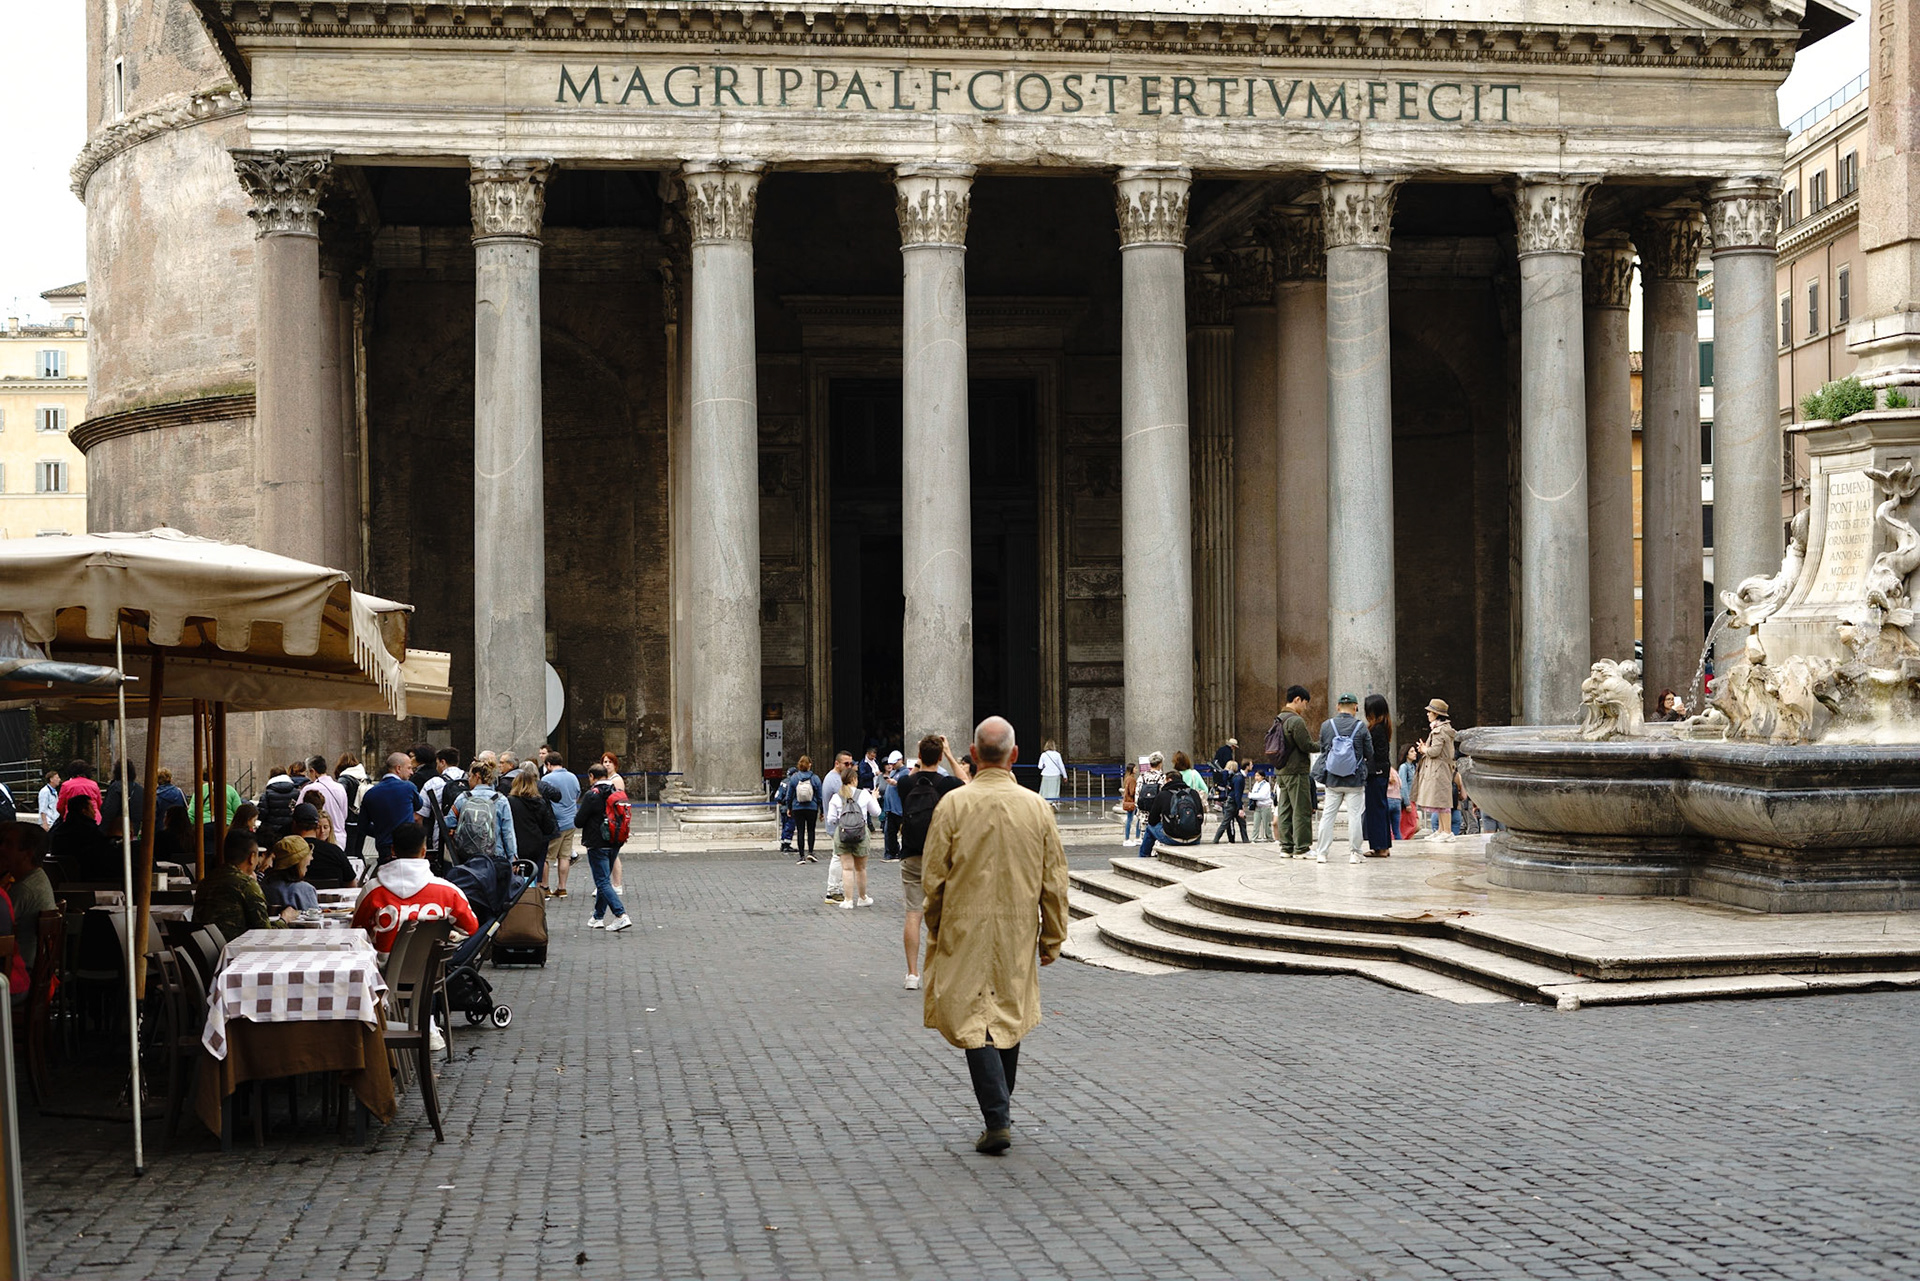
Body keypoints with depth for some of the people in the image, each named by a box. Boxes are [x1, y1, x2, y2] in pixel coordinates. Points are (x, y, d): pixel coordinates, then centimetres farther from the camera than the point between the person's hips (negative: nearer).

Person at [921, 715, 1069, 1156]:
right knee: (1010, 1017, 19)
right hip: (1017, 935, 3)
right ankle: (1001, 1107, 32)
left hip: (965, 933, -3)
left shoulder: (953, 804, -11)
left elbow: (934, 878, -5)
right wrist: (1052, 938, 12)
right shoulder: (1035, 806, -3)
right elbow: (1054, 881, 1)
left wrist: (934, 930, 10)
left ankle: (997, 1121, -10)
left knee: (976, 1023, -1)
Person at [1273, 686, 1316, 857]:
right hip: (1297, 772, -9)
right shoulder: (1296, 721, -15)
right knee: (1301, 810, -5)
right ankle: (1301, 848, -5)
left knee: (1285, 810, 10)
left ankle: (1286, 846, 12)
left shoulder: (1279, 720, 14)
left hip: (1281, 771, 9)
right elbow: (1307, 746, -16)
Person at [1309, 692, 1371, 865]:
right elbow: (1370, 754, -2)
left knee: (1328, 815, 8)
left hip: (1332, 779, 2)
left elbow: (1322, 749, 7)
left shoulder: (1326, 725, -2)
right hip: (1355, 780, -2)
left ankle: (1321, 852, 7)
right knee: (1354, 815, 3)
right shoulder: (1360, 726, -8)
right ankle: (1354, 853, 4)